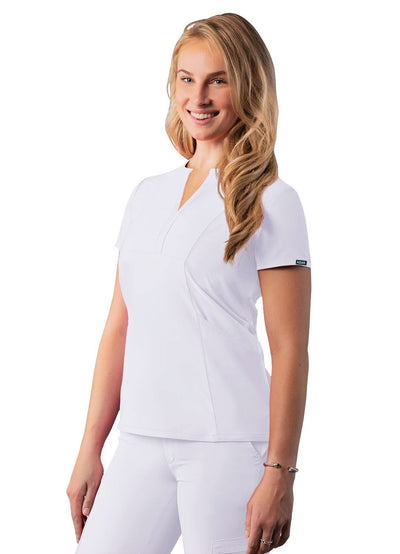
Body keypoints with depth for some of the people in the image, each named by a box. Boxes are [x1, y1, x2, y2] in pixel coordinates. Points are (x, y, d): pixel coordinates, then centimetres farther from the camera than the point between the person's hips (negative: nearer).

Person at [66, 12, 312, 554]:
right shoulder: (148, 195, 13)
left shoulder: (270, 201, -3)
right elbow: (119, 328, 14)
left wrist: (280, 474, -12)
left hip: (228, 446, -5)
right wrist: (90, 451, 11)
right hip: (142, 444, 5)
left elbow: (290, 351, -7)